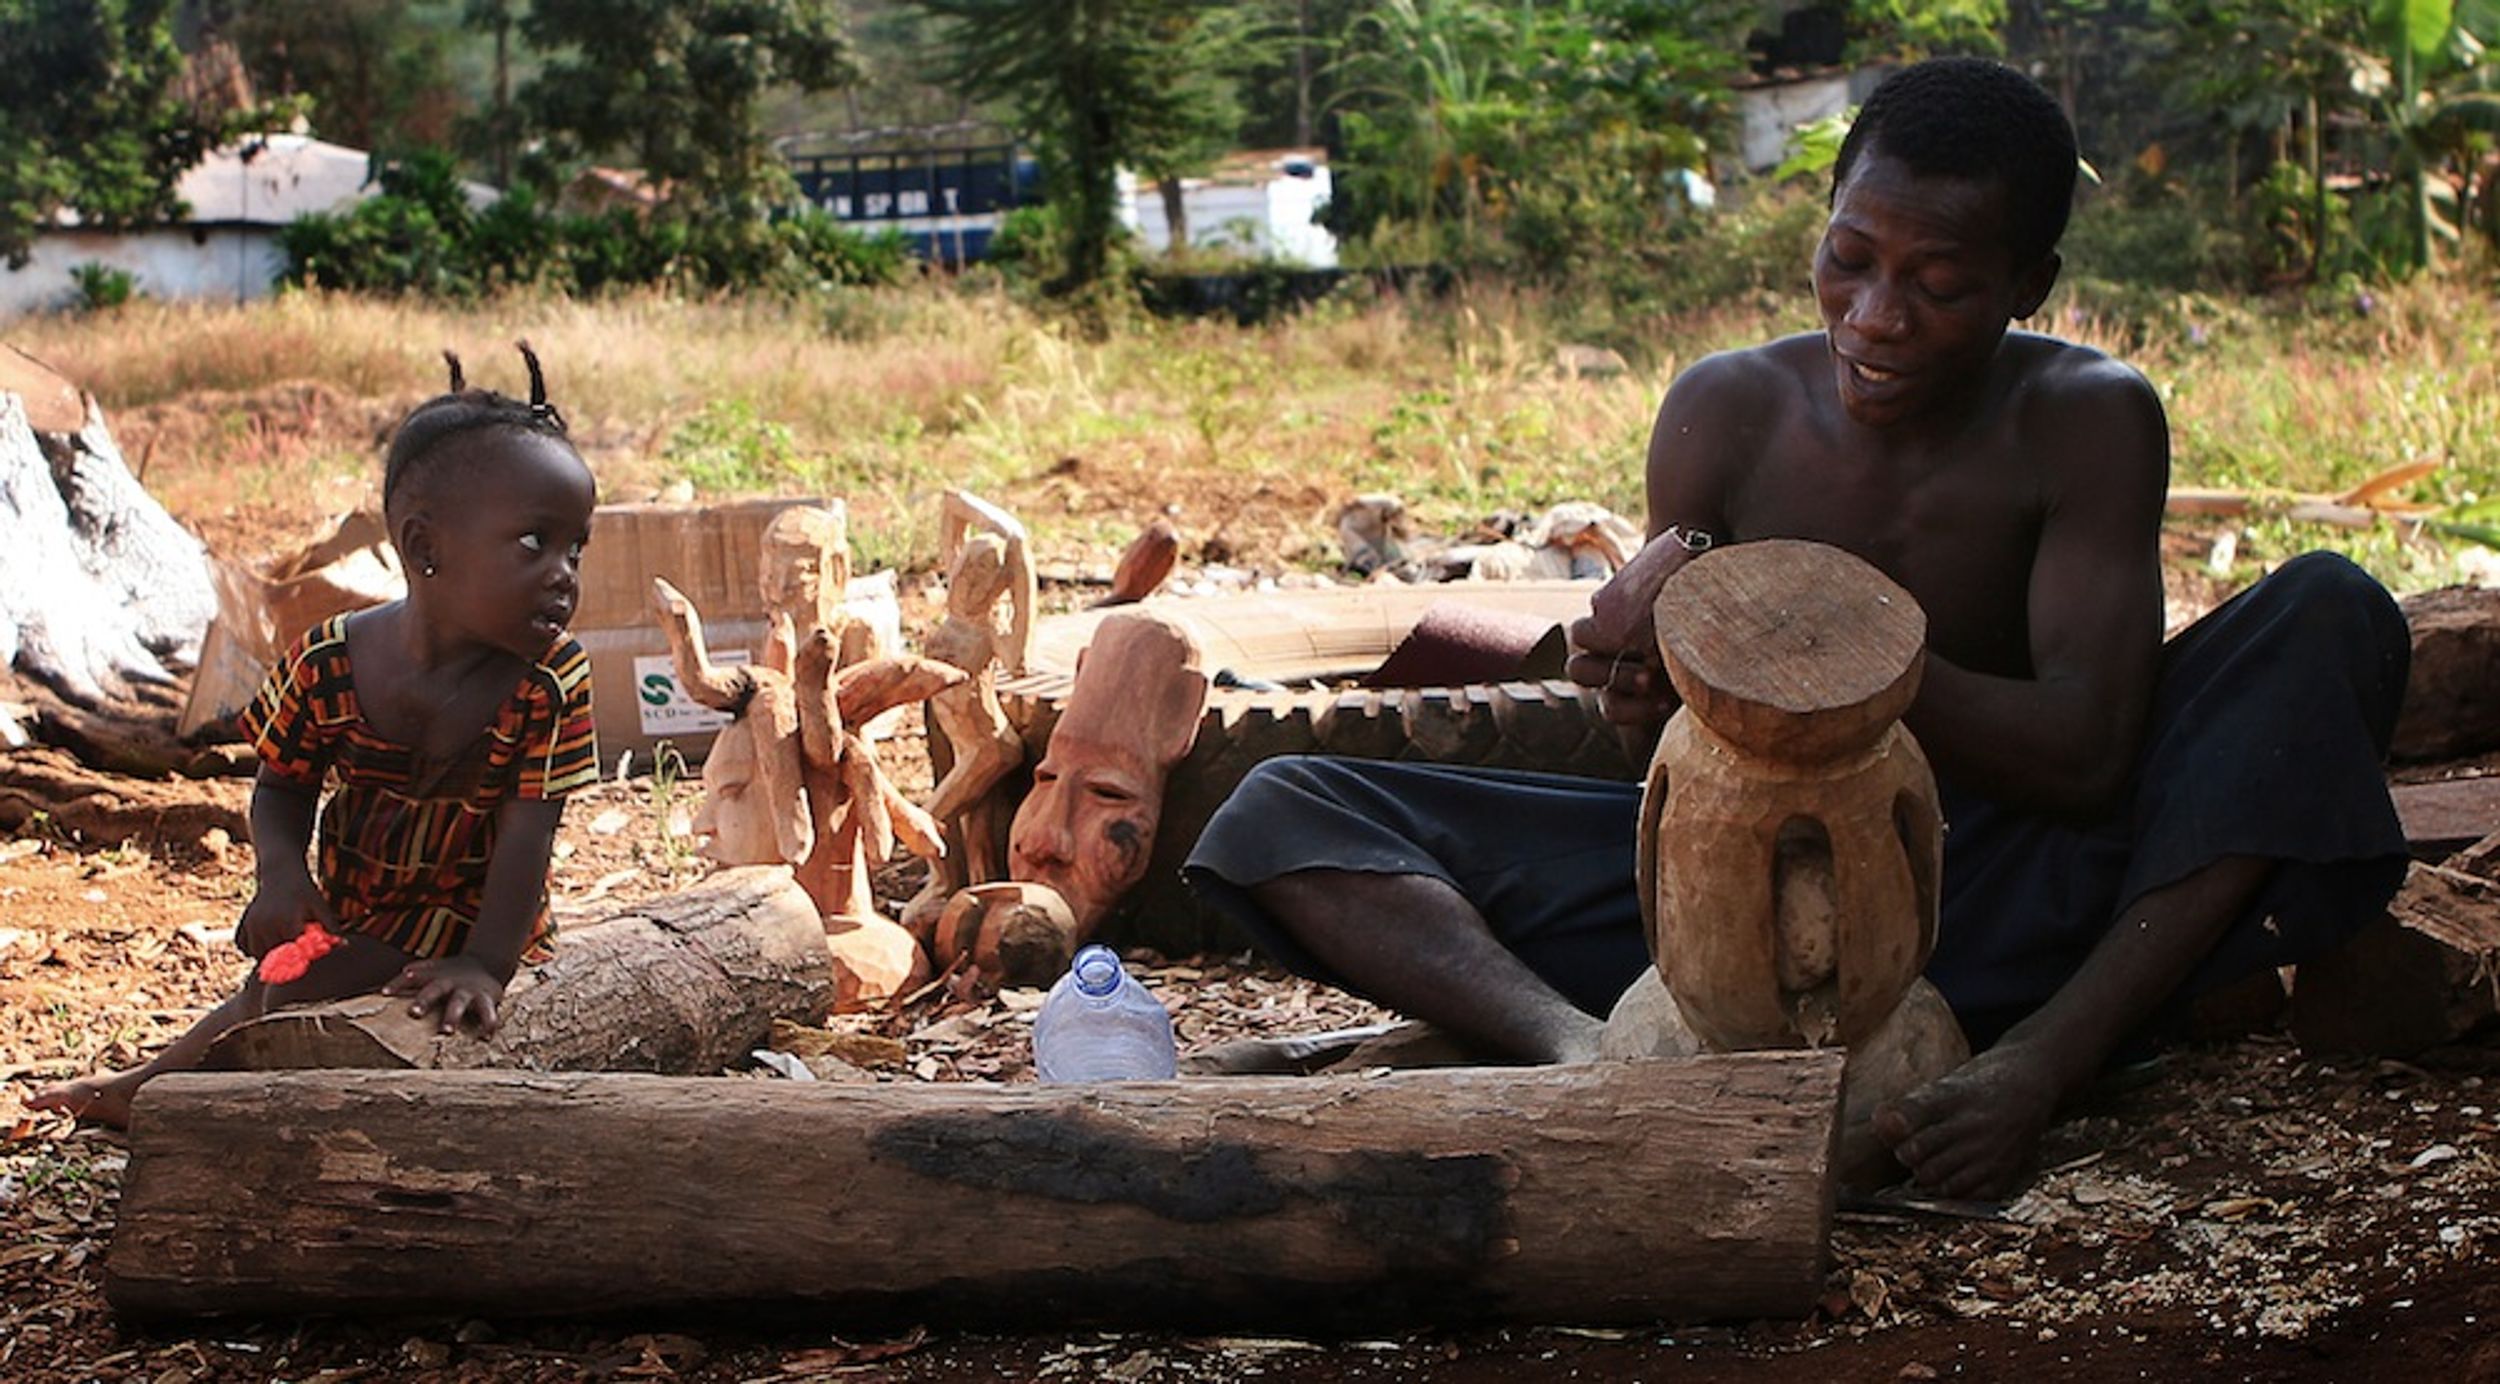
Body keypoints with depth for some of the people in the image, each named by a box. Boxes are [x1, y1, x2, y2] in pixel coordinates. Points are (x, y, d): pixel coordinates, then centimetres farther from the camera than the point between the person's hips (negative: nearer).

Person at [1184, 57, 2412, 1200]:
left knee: (2331, 614, -23)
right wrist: (1661, 695, -28)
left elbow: (2085, 756, -20)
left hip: (2006, 913, -2)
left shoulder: (2089, 420, -8)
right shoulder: (1726, 413, -3)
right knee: (1279, 820, -12)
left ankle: (2043, 1053, -35)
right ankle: (1576, 1043, -43)